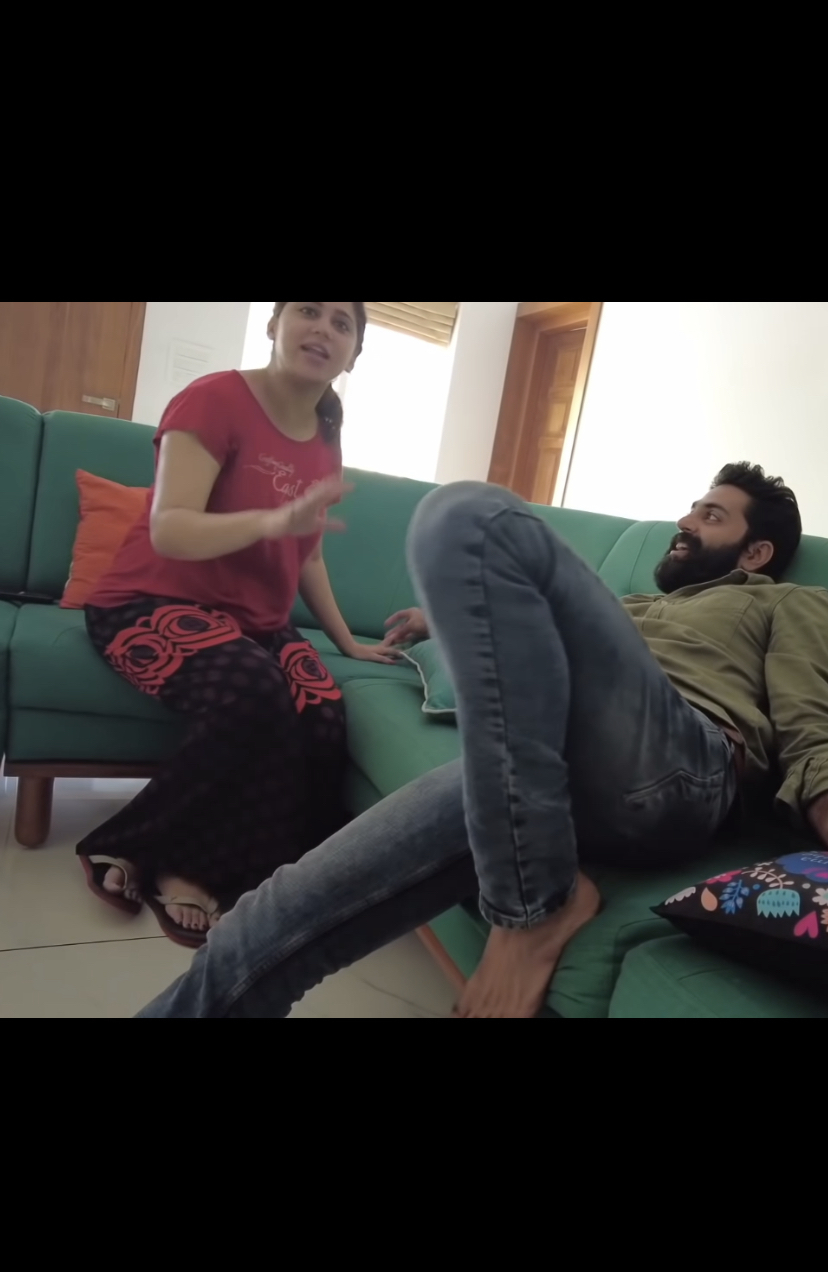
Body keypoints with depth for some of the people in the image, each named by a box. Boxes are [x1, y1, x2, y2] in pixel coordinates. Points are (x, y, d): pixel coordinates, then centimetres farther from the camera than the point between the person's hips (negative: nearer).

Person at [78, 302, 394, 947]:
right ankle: (176, 865, -12)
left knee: (326, 719, -25)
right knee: (255, 694, -37)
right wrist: (273, 520, -40)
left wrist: (347, 641, 15)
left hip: (256, 621, 6)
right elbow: (168, 532, -24)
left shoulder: (326, 440, 9)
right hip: (155, 604, -6)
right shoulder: (216, 398, -11)